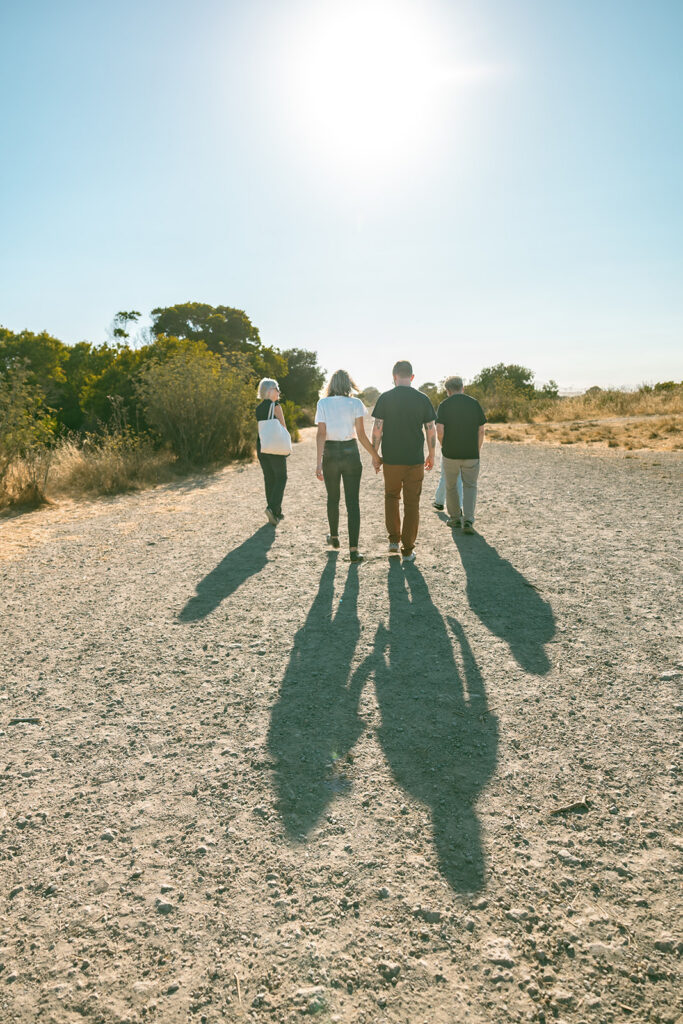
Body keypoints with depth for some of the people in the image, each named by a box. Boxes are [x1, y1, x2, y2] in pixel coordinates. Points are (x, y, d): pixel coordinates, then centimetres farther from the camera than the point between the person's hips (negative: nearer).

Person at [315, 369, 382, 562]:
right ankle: (353, 549, -9)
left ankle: (334, 537, 38)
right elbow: (361, 435, -7)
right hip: (350, 452, -1)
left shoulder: (323, 404, -1)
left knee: (333, 498, 20)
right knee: (352, 502, -1)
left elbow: (321, 434, -9)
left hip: (330, 453, 1)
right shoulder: (355, 404, -3)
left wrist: (319, 462, -12)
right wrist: (375, 456, 3)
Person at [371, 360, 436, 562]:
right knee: (412, 504, 7)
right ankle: (408, 550, 10)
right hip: (415, 460, 0)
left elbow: (377, 429, -5)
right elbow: (431, 430, 1)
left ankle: (394, 540, 17)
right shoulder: (422, 399, -1)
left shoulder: (385, 398, -4)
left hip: (391, 460, 0)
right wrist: (431, 455, 13)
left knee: (391, 496, 21)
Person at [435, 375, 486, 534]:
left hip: (450, 453, -1)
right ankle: (468, 520, -7)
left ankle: (455, 517, 26)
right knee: (470, 486, 9)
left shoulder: (444, 405, -3)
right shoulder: (474, 403, 2)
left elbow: (440, 430, -12)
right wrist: (478, 449, 13)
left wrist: (443, 446, 6)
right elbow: (481, 430, 1)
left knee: (451, 486, 16)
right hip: (471, 454, 1)